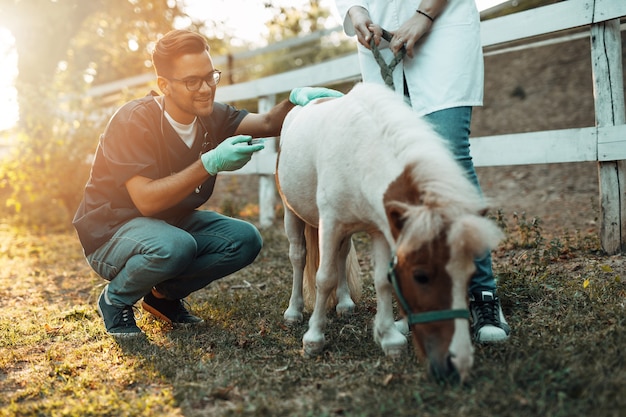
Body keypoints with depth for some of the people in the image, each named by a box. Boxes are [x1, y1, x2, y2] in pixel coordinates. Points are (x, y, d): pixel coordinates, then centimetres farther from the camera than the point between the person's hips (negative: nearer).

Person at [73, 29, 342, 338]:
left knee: (245, 240, -13)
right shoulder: (134, 121, -23)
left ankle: (165, 294, 5)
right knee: (174, 246, -37)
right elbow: (146, 200, -32)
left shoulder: (211, 117, -3)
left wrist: (296, 98, -38)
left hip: (172, 222, 7)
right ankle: (115, 299, -7)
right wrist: (211, 163, -39)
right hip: (110, 232, -7)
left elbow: (268, 123, -16)